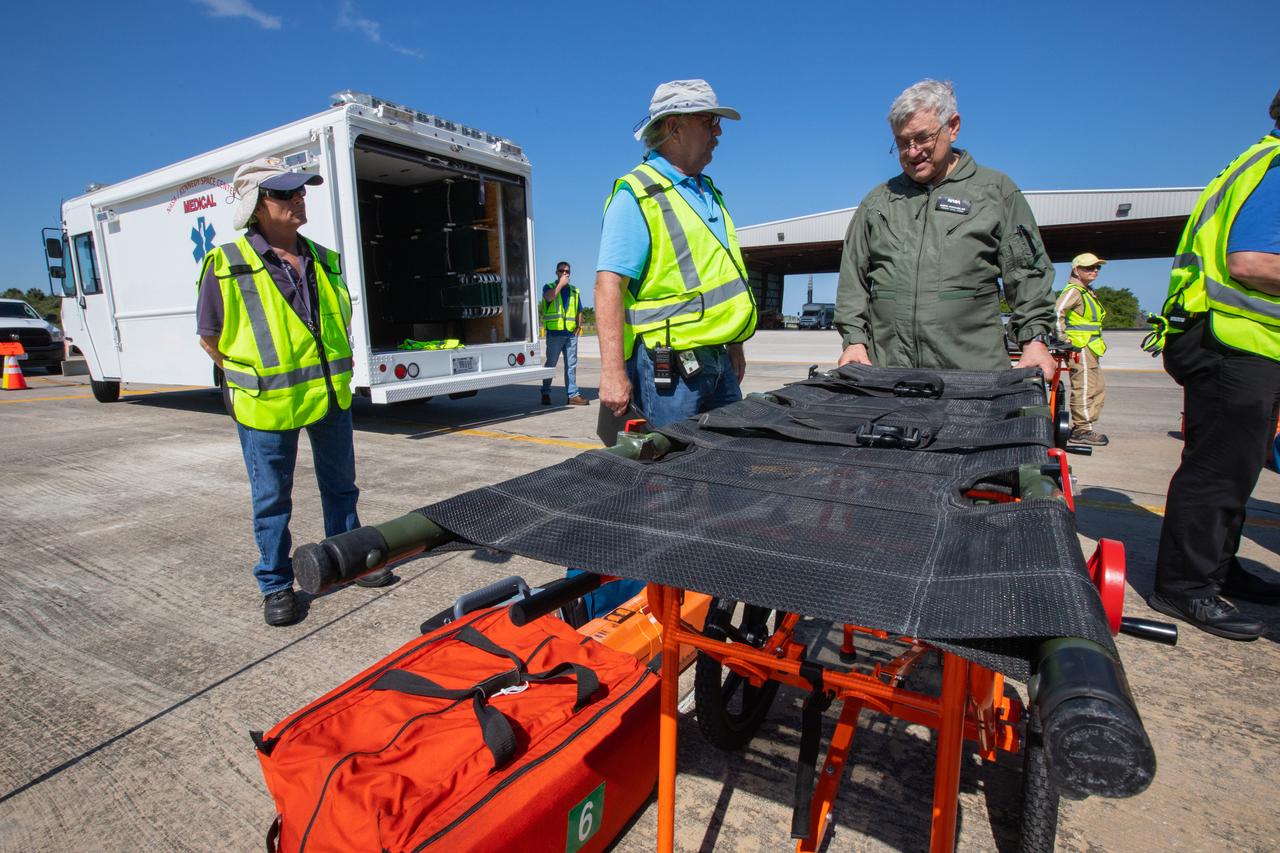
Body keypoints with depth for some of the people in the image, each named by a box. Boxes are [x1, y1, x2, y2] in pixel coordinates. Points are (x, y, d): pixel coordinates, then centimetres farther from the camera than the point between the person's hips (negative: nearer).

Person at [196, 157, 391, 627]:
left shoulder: (324, 261, 6)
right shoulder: (227, 266, -9)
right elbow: (210, 337, 0)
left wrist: (335, 371, 12)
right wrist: (251, 377, -2)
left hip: (332, 396, 5)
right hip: (267, 408, -4)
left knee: (340, 486, 16)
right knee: (272, 499, 8)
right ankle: (275, 585, 25)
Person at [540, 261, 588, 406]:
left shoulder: (574, 291, 16)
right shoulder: (548, 287, 6)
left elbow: (579, 311, 18)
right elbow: (549, 297, -18)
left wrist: (578, 327, 6)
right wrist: (561, 283, -10)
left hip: (571, 334, 4)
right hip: (554, 332, -3)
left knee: (571, 365, 4)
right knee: (550, 364, 2)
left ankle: (573, 394, 8)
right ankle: (545, 393, 11)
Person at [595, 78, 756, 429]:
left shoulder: (709, 193, 19)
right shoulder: (636, 194, -8)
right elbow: (609, 285, -17)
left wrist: (735, 347, 24)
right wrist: (612, 373, -24)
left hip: (718, 361, 8)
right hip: (666, 365, -8)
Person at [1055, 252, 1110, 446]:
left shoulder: (1087, 291, 21)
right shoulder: (1074, 290, -10)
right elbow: (1057, 312, -23)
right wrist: (1063, 338, -20)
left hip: (1089, 349, 10)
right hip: (1080, 348, -10)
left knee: (1098, 388, 13)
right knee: (1084, 388, -9)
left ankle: (1083, 426, 19)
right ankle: (1082, 429, -3)